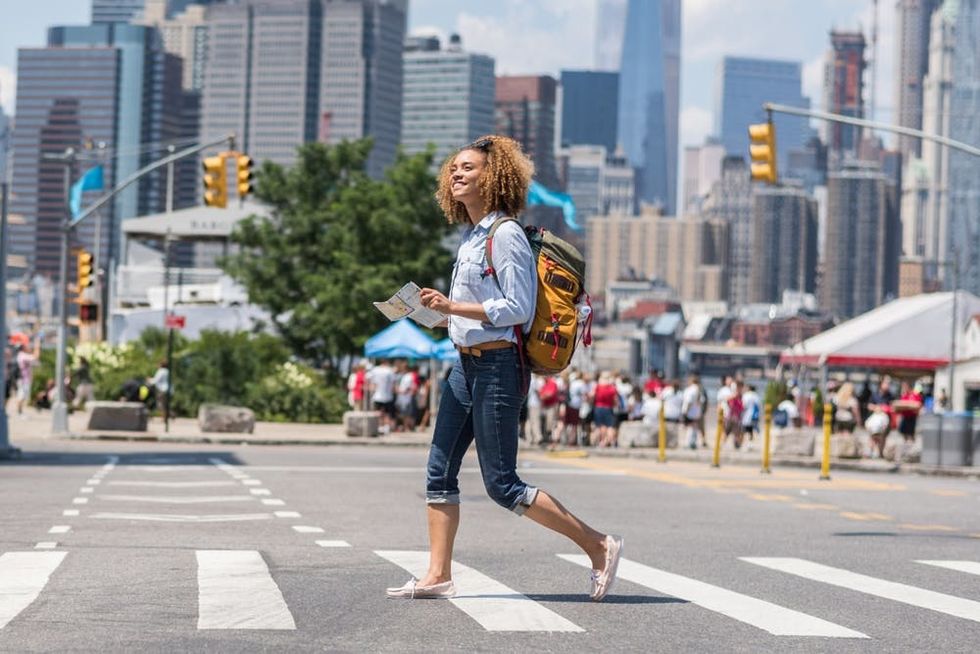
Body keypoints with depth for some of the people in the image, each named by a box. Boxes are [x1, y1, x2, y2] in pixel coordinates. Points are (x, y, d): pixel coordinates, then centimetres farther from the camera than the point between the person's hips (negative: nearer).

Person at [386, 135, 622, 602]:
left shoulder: (505, 234, -13)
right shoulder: (471, 235, 15)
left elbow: (518, 308, -18)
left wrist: (454, 308, -19)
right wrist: (447, 315, 8)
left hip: (497, 366, -9)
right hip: (467, 365, 9)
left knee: (501, 484, -6)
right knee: (439, 472, 6)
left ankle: (598, 546, 2)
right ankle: (438, 576, 10)